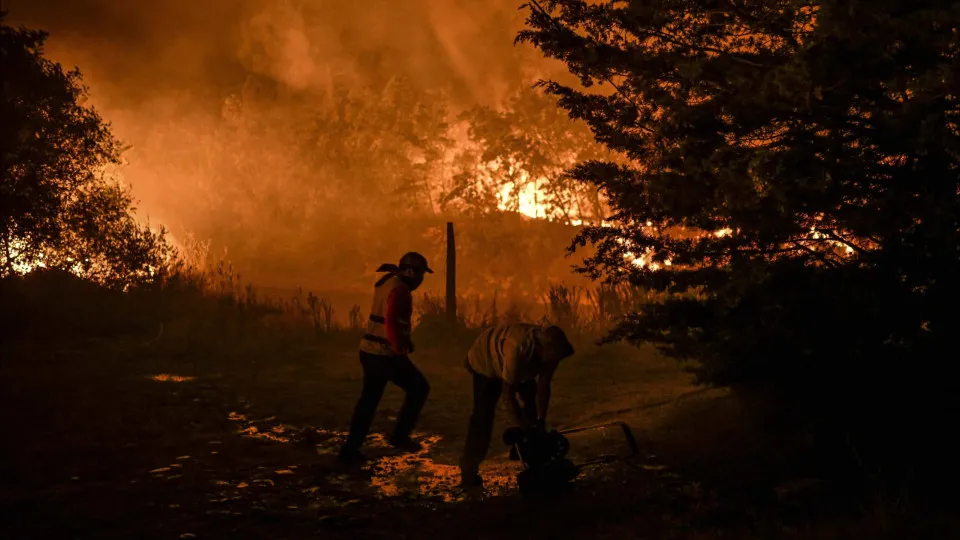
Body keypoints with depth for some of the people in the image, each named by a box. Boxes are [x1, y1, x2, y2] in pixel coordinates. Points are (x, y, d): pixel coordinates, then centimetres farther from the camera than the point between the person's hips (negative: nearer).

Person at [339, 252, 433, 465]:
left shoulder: (387, 282, 12)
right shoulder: (399, 290, -18)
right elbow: (391, 322, -30)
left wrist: (404, 340, 19)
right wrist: (400, 348, -20)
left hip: (369, 351, 9)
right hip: (386, 355, -9)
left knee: (369, 399, 15)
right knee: (419, 388, 9)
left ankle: (350, 449, 16)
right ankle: (400, 435, 10)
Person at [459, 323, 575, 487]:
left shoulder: (550, 348, -26)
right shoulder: (517, 349, -45)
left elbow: (543, 387, -16)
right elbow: (507, 393, -39)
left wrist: (541, 422, -19)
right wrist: (524, 428, -35)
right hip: (486, 362, -7)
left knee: (534, 404, 2)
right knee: (483, 416, -15)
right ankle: (469, 473, -10)